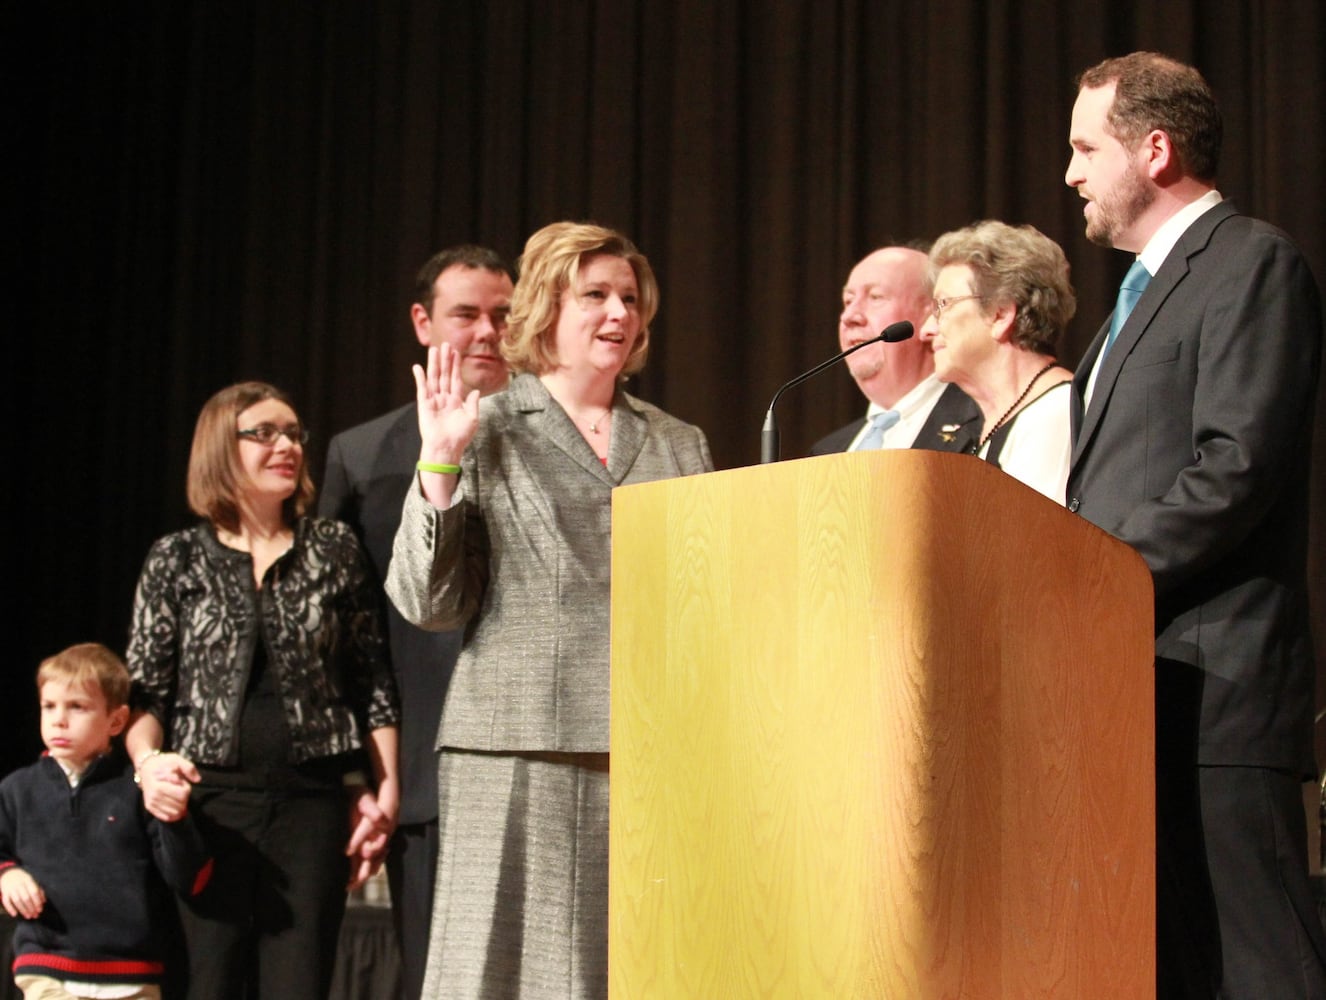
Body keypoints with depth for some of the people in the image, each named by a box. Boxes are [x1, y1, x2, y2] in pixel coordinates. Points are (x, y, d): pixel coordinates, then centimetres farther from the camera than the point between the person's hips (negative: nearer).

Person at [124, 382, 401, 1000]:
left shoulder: (334, 549, 10)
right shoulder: (176, 560, 8)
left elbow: (374, 682, 9)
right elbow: (144, 692, 6)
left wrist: (386, 789, 2)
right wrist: (147, 762, -14)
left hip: (312, 798, 0)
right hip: (210, 799, 0)